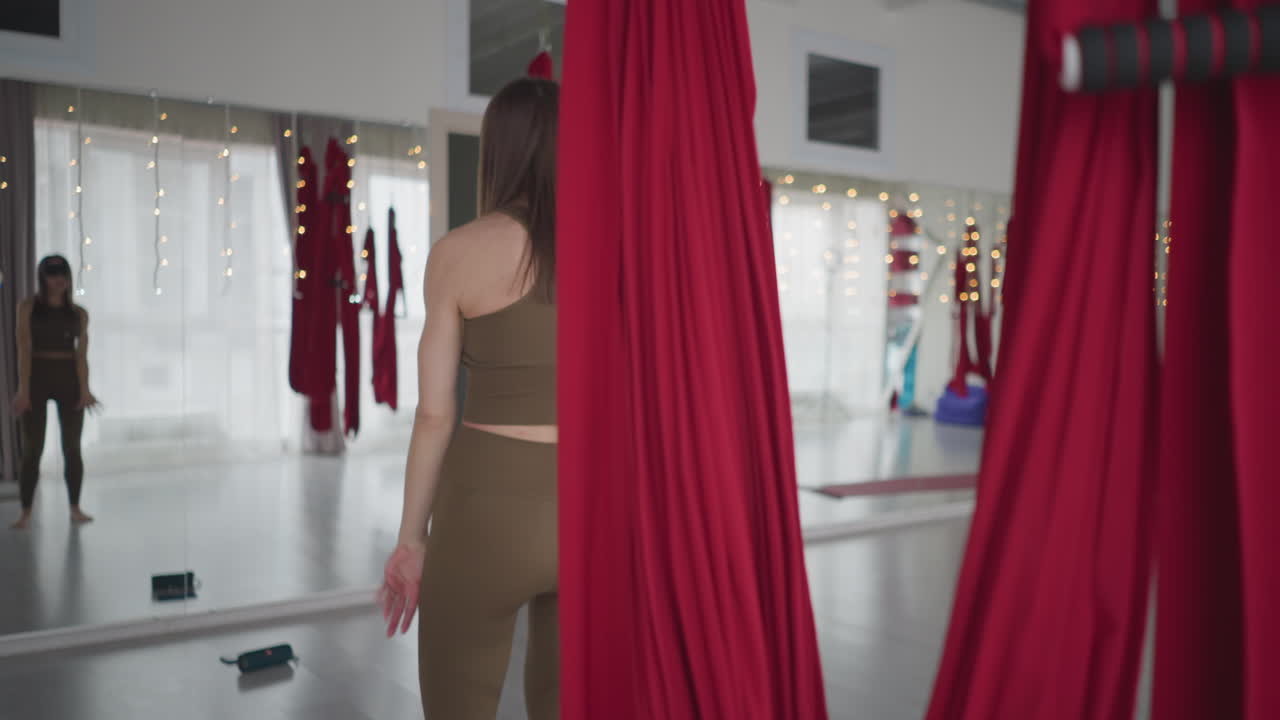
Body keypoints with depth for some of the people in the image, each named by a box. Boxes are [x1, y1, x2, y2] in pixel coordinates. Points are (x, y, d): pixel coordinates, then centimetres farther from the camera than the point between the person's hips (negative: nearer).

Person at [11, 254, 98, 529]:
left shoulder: (79, 313, 6)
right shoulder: (28, 307, 0)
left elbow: (82, 355, -1)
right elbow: (24, 350, -7)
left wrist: (85, 390, -12)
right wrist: (23, 390, -15)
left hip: (69, 381, 2)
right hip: (37, 380, -2)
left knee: (72, 448, 3)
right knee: (32, 449, -1)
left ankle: (75, 509, 10)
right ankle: (26, 512, 5)